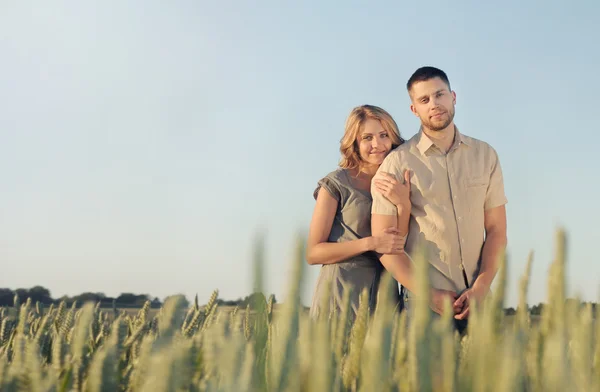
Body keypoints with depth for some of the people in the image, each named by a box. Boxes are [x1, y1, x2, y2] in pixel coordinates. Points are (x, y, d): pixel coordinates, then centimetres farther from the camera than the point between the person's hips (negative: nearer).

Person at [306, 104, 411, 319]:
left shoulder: (398, 186, 7)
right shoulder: (336, 184, -5)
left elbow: (401, 246, -3)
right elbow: (313, 253, -8)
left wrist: (403, 205, -18)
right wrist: (370, 243, -18)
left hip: (385, 293, 4)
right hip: (341, 292, -4)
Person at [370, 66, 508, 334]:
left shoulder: (485, 155, 7)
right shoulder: (397, 163, -3)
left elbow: (496, 229, 6)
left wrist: (481, 287, -8)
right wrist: (428, 294, -11)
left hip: (477, 299, 3)